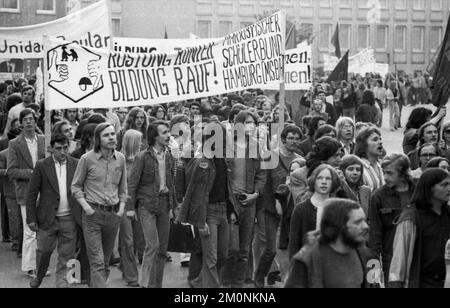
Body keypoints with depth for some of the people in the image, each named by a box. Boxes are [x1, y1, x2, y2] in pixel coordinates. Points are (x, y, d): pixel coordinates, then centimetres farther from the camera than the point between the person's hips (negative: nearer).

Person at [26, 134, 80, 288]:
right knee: (44, 251, 10)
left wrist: (82, 214, 0)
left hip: (69, 219, 1)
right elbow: (32, 194, -1)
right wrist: (31, 219, -3)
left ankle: (62, 282, 17)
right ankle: (39, 277, 34)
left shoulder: (76, 164, 3)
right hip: (47, 218, -1)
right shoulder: (42, 166, -2)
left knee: (66, 255, 4)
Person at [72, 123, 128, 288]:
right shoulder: (87, 159, -6)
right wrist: (85, 205, -10)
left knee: (106, 262, 12)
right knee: (97, 262, -9)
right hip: (93, 213, -4)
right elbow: (76, 186, 2)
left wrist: (122, 206, 3)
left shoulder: (120, 159, 6)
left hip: (113, 215, 4)